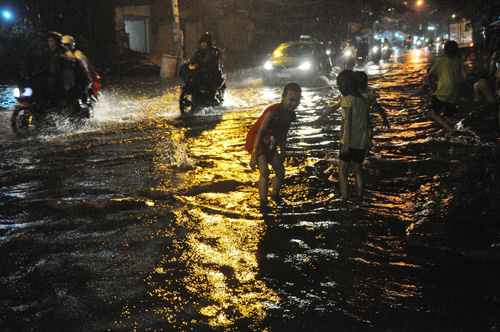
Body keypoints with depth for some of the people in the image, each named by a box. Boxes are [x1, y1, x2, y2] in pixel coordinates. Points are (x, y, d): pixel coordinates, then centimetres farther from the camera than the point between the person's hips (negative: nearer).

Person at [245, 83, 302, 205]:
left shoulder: (291, 115, -5)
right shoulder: (273, 111, -30)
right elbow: (260, 132, -32)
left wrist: (283, 153, 18)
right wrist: (254, 155, -35)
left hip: (270, 144, 8)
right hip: (256, 141, -8)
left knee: (280, 171, 12)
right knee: (264, 171, -21)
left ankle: (275, 197, 34)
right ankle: (264, 204, -14)